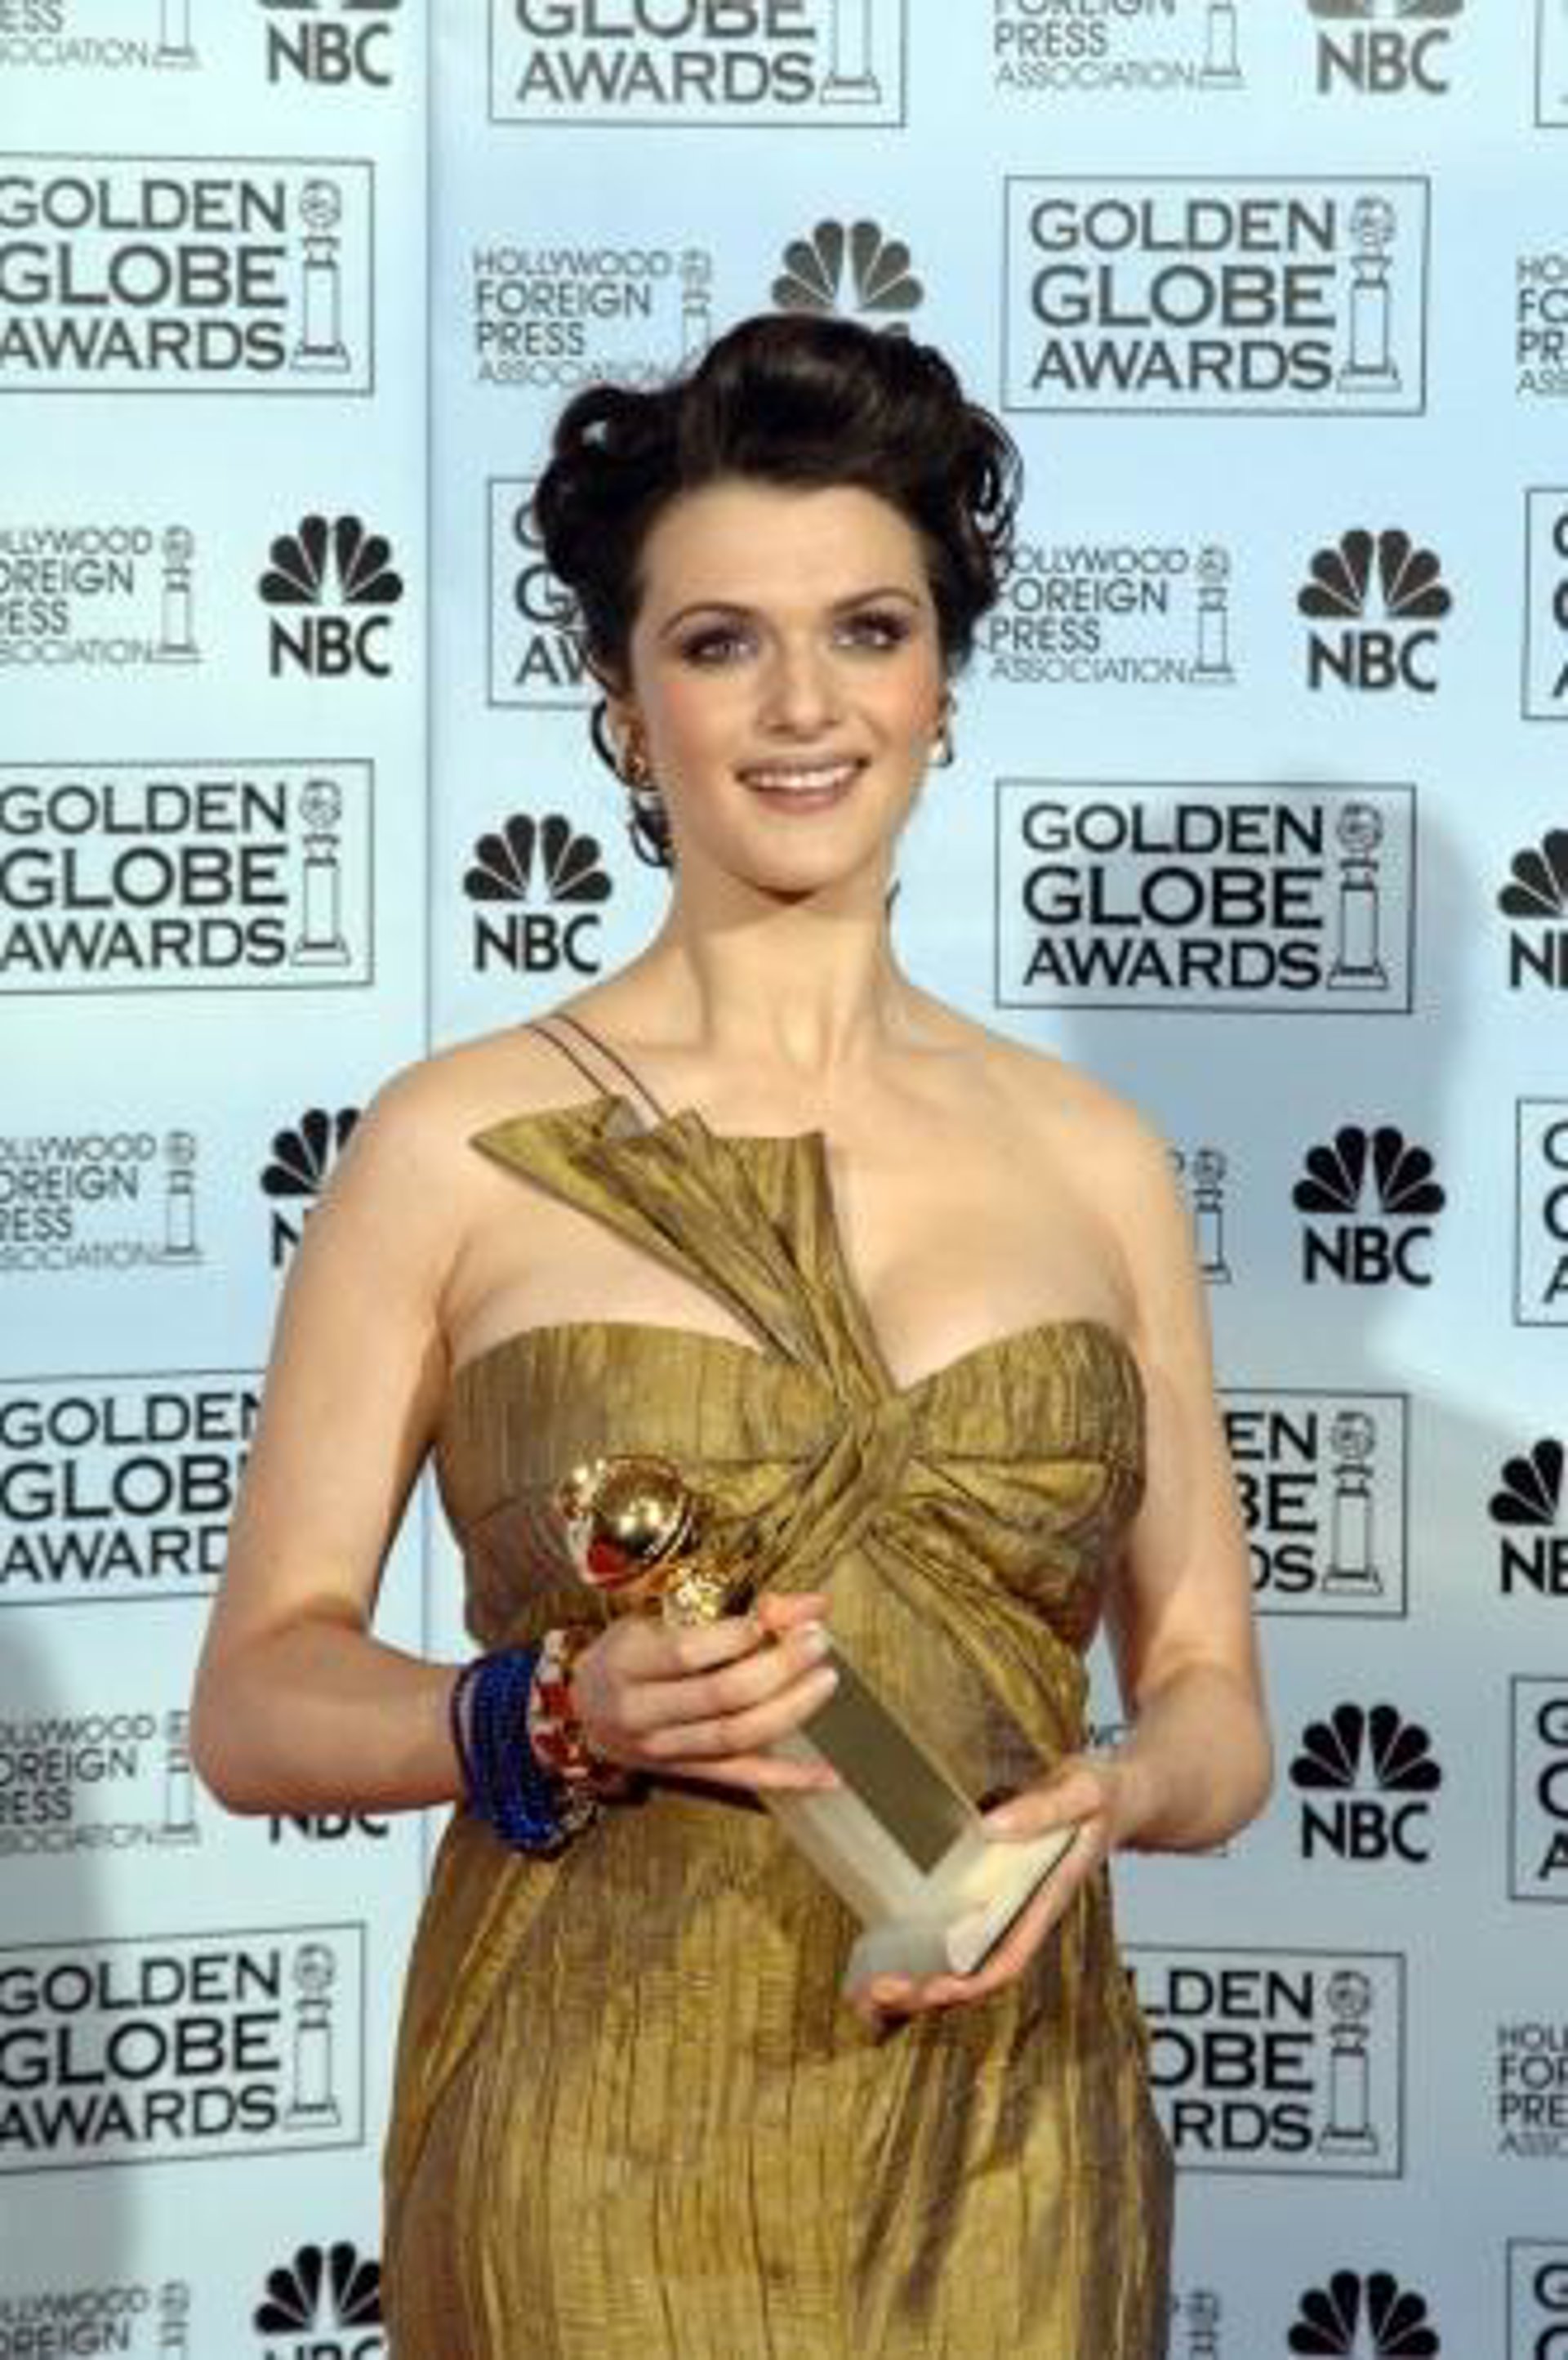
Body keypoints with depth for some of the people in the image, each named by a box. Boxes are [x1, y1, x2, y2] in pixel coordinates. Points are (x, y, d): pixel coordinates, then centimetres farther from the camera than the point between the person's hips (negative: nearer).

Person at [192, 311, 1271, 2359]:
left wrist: (1100, 1800, -13)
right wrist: (561, 1716, -19)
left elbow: (1216, 1709, 8)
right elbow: (255, 1702, -2)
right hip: (600, 2153, -3)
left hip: (1010, 2139, 3)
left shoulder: (1094, 1162, 4)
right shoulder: (461, 1144, -5)